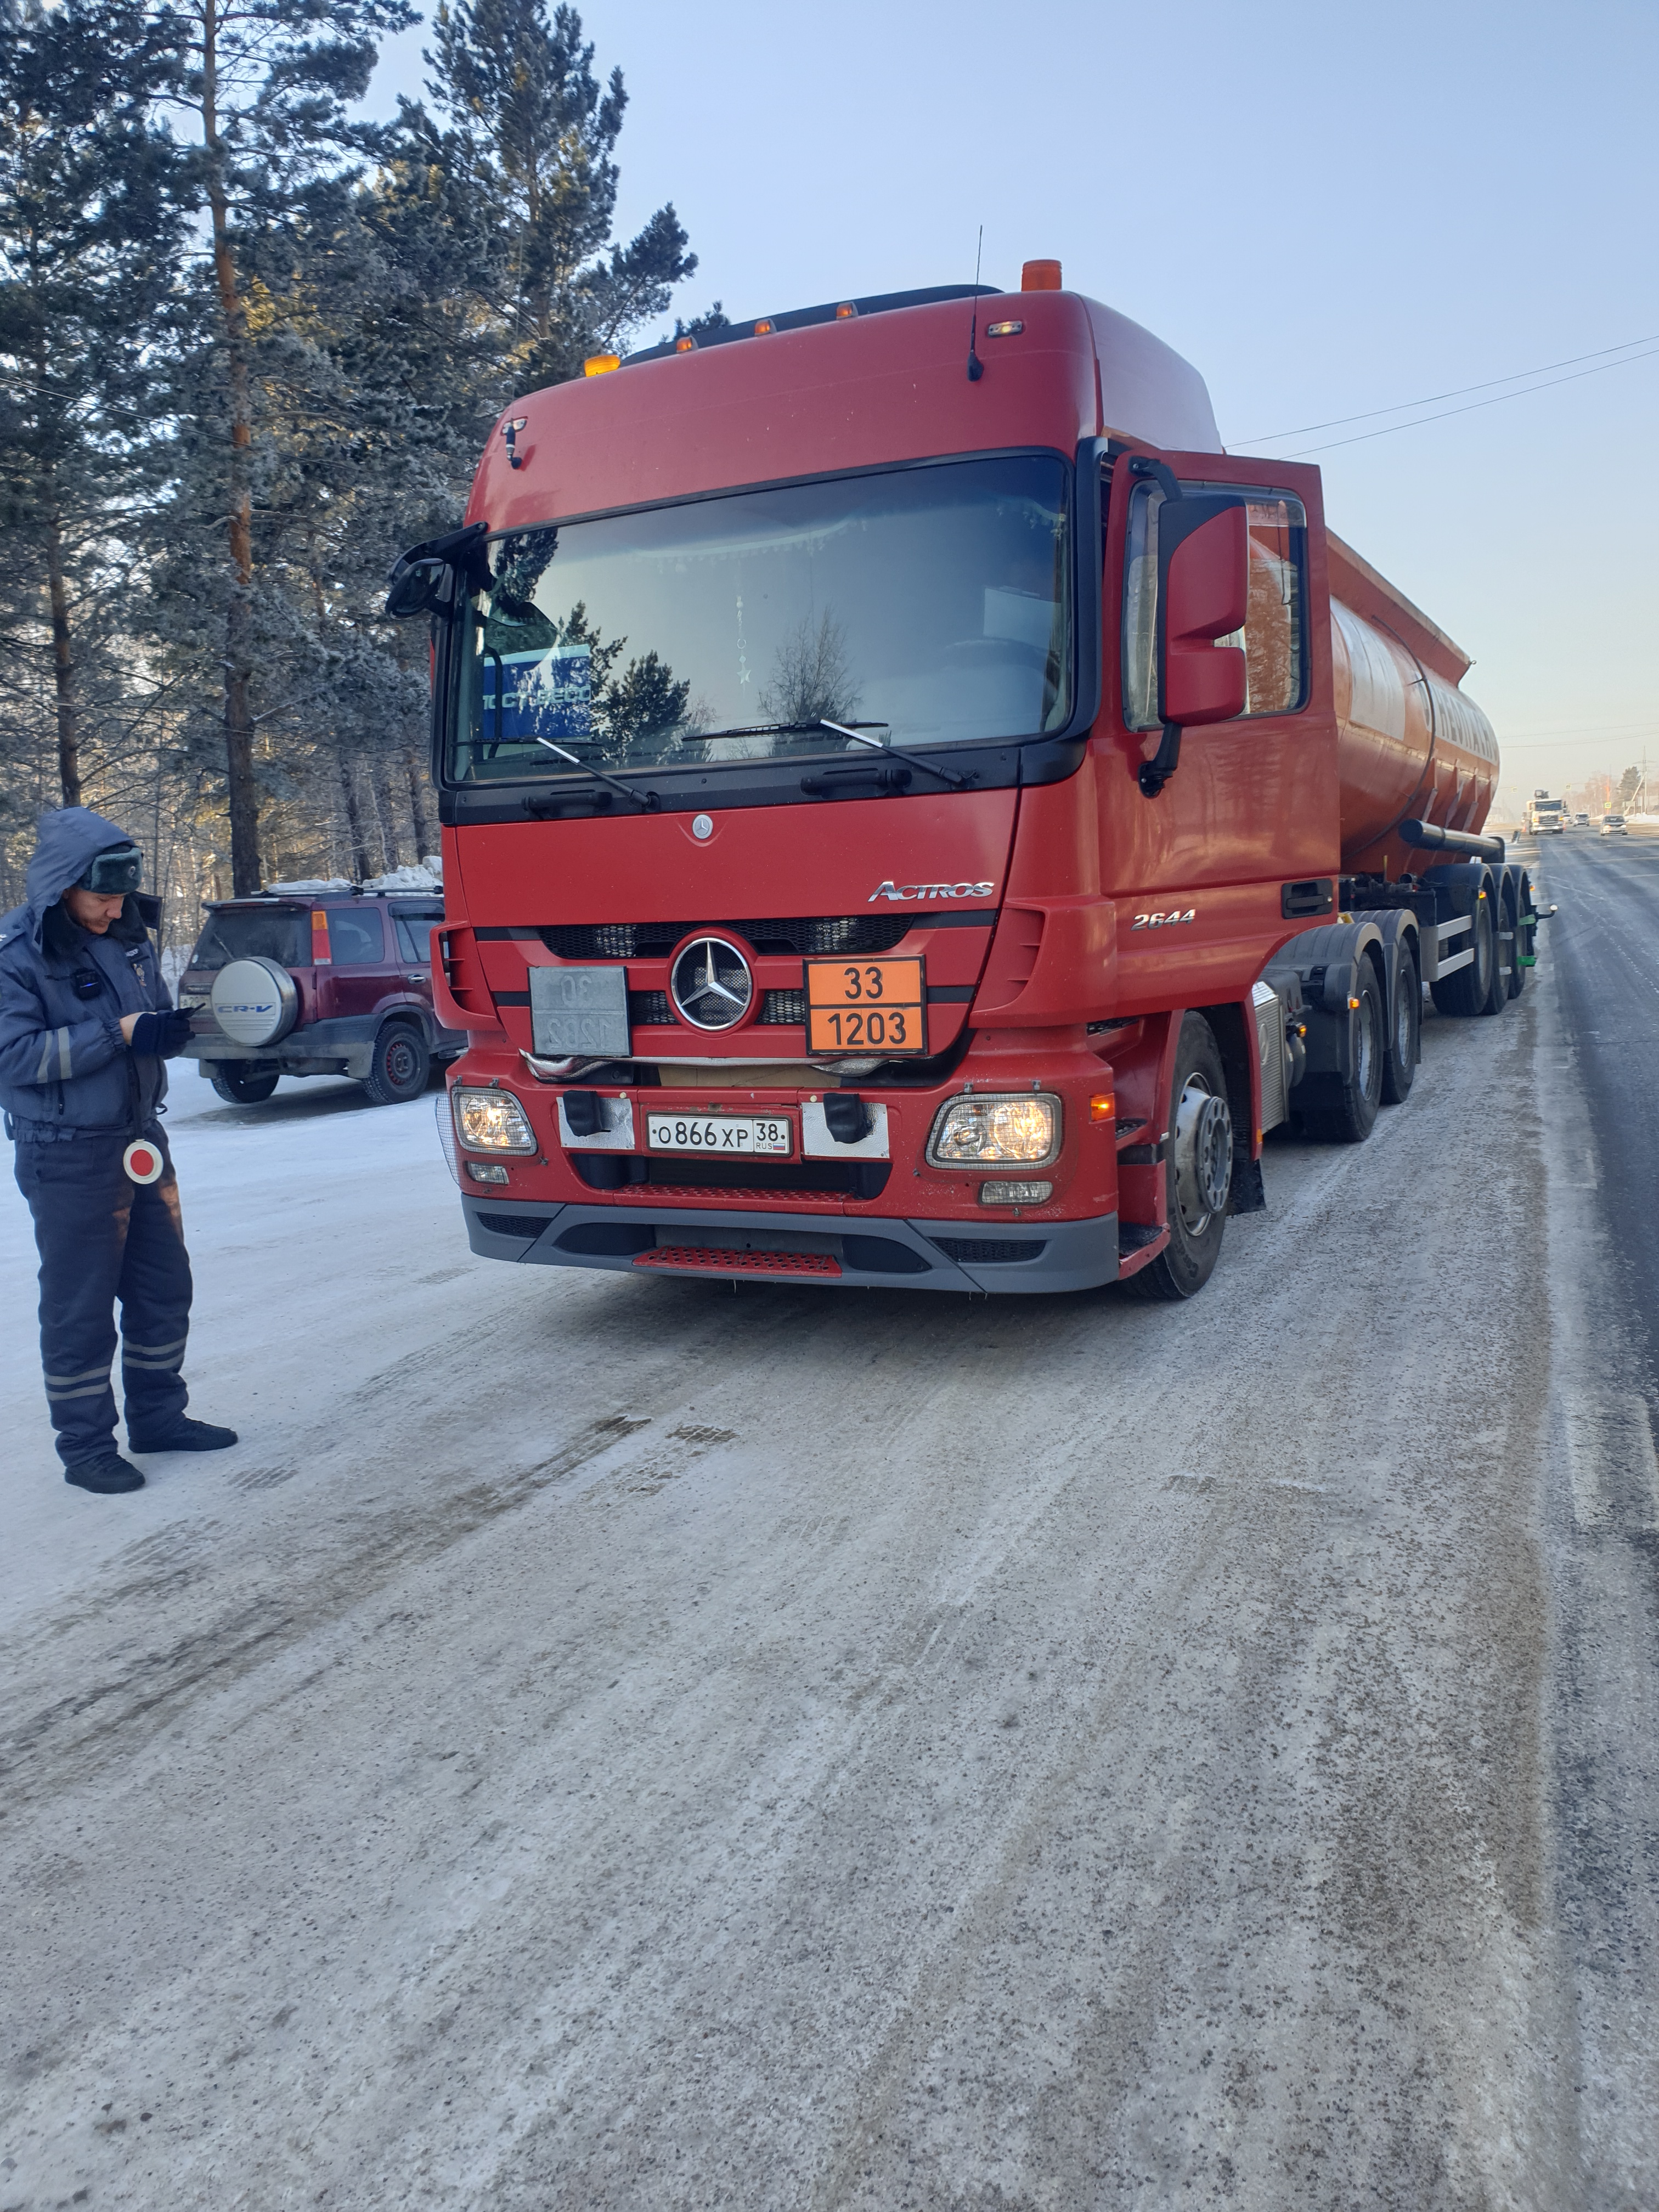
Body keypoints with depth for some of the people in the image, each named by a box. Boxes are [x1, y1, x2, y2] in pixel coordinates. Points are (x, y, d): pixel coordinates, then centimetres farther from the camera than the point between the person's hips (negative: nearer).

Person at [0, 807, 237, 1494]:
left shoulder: (129, 935, 7)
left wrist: (175, 1025, -6)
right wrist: (120, 1033, -26)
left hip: (141, 1140, 7)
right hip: (68, 1158, -7)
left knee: (163, 1287, 14)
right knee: (79, 1305, 2)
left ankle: (158, 1416, 29)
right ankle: (85, 1445, 14)